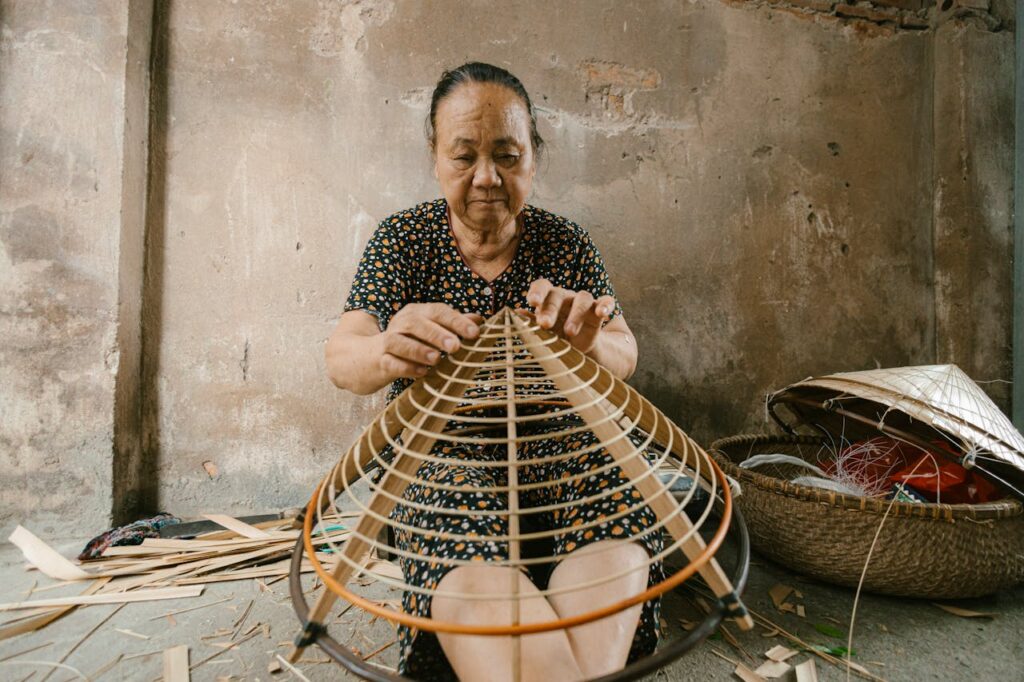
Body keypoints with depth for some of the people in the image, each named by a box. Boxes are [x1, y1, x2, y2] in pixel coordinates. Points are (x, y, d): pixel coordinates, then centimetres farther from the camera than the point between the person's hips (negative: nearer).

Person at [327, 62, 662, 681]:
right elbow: (343, 360, -9)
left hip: (555, 442, 2)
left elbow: (625, 359, 1)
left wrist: (590, 341, -25)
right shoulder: (403, 240, 3)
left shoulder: (567, 242, 7)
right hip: (440, 449, -1)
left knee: (617, 538, -28)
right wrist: (387, 352, -35)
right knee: (473, 577, -30)